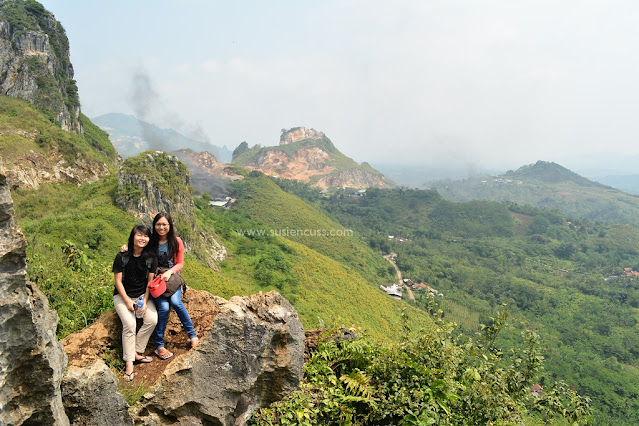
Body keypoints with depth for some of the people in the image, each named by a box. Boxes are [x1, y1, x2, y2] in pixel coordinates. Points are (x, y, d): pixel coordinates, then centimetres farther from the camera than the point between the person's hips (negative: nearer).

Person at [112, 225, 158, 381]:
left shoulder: (151, 257, -2)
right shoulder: (122, 257, -9)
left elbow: (150, 281, -1)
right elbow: (118, 281, -7)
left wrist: (145, 301, -11)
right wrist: (128, 302, -14)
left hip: (142, 295, 3)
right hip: (123, 296, -3)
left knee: (152, 320, -23)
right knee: (129, 324, -25)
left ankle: (137, 352, -8)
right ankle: (129, 363, -17)